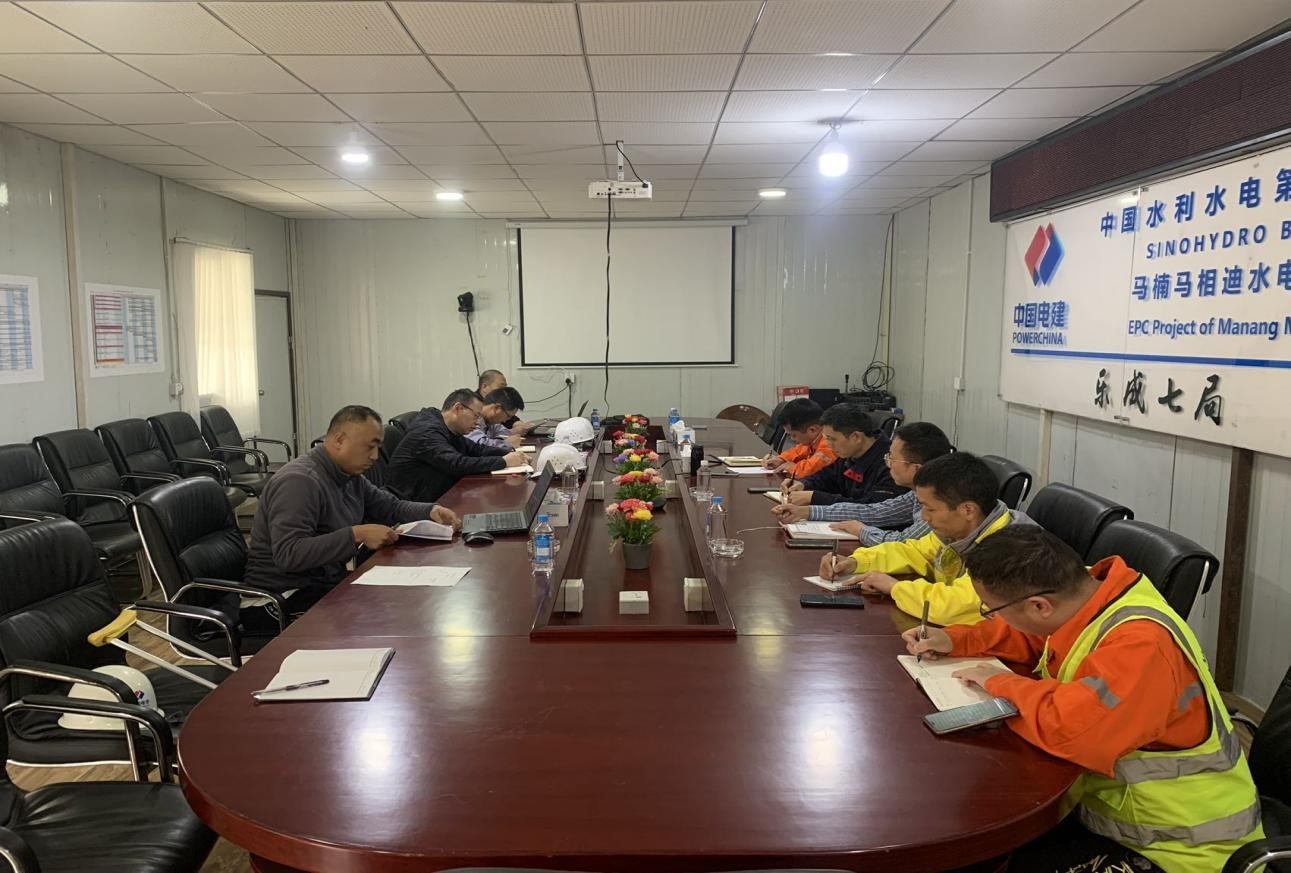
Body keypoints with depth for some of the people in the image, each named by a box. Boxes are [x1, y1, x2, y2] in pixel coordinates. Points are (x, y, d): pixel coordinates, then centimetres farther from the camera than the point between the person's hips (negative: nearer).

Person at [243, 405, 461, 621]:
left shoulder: (351, 477, 8)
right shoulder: (300, 481, -21)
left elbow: (391, 506, 20)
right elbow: (288, 554, -31)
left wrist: (431, 511, 0)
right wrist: (356, 535, -32)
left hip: (330, 580, 9)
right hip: (288, 595, -9)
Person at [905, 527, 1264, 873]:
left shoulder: (1141, 643, -32)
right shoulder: (1085, 593, -6)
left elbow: (1067, 727, -43)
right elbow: (1031, 638, 15)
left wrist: (1002, 685, -24)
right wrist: (955, 640, 1)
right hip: (1112, 803, 8)